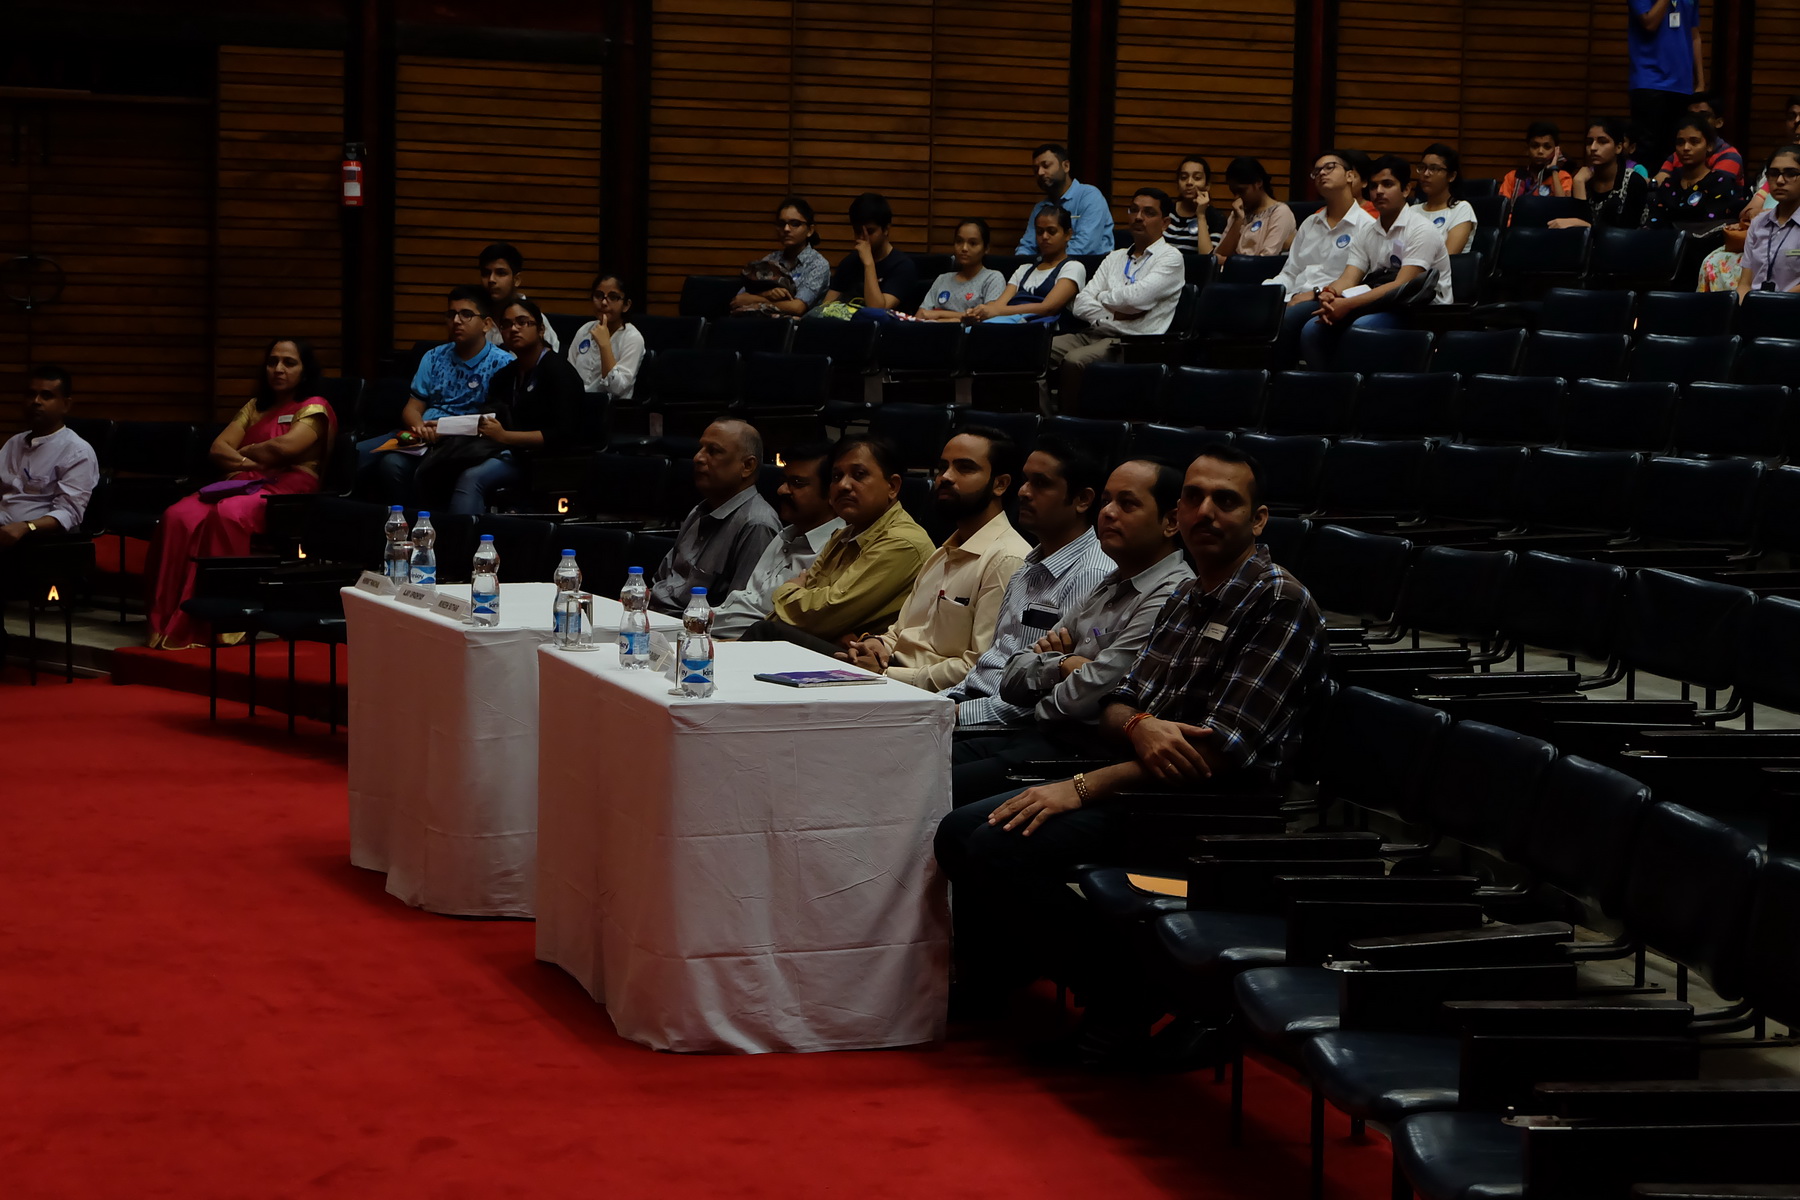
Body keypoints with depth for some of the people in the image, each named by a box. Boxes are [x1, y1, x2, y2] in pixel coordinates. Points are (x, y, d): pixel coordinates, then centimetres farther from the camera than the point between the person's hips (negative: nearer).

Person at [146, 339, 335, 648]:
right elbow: (217, 449, 16)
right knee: (178, 517, -27)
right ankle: (166, 621, -33)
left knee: (226, 516, -39)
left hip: (286, 492, -6)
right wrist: (249, 462, -5)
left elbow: (284, 447, -11)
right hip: (240, 485, 6)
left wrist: (237, 455, 4)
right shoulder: (254, 407, 28)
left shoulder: (315, 408, 8)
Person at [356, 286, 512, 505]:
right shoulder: (434, 358, 18)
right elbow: (412, 409, 15)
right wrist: (420, 427, -11)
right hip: (421, 437, 6)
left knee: (394, 463, -33)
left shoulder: (502, 364, -1)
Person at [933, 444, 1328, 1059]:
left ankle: (1125, 1001, -6)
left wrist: (1083, 788, -19)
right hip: (1137, 784, 9)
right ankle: (982, 991, 18)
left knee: (1000, 850, -21)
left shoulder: (1281, 603, -13)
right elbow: (1114, 707, 14)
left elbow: (1225, 749, -21)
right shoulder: (1186, 598, 16)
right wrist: (1139, 726, -15)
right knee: (960, 831, 1)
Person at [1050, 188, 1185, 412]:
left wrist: (1102, 298, 4)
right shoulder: (1115, 258, 22)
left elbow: (1137, 296, -14)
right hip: (1095, 333, 6)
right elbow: (1080, 304, 11)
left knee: (1074, 360, -33)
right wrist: (1113, 314, -7)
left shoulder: (1170, 258, 3)